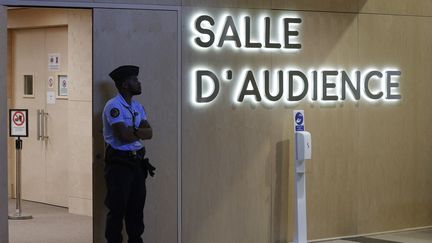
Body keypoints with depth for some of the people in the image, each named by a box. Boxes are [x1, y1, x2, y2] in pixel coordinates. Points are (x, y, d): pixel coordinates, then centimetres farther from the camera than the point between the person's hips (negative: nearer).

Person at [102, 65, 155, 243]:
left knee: (137, 207, 11)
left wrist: (134, 131, -15)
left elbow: (149, 133, 4)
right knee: (118, 208, -3)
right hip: (119, 163, -8)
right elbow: (124, 135, -21)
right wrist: (140, 131, -3)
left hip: (137, 161, 8)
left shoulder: (137, 107, 14)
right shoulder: (113, 106, -12)